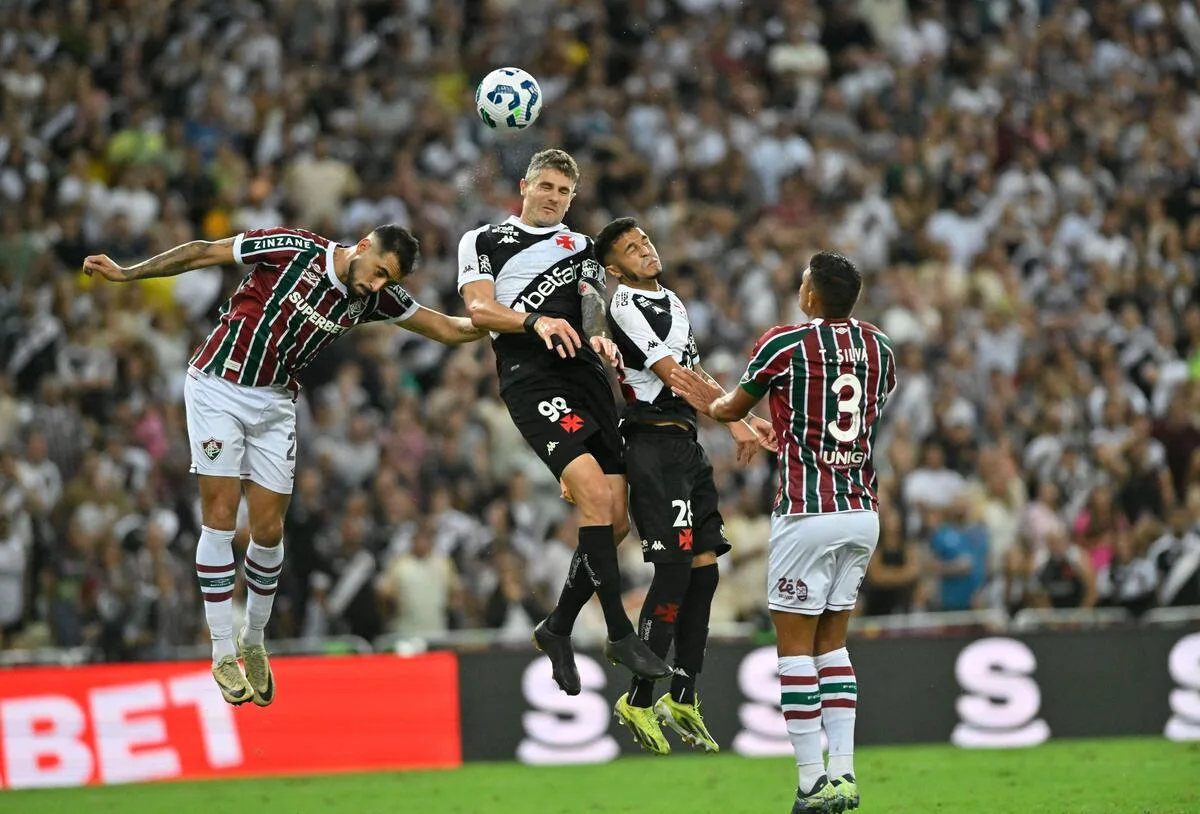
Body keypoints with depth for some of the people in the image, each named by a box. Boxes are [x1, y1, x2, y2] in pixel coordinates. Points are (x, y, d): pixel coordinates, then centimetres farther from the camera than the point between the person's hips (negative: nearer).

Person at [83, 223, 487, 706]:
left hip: (274, 403, 4)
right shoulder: (293, 249, -19)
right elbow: (205, 253, -12)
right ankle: (224, 654, -1)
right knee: (220, 517, -7)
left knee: (268, 529, 1)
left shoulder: (374, 298, -5)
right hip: (218, 388, -4)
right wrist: (125, 273, -10)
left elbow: (448, 329, 2)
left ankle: (254, 642, 22)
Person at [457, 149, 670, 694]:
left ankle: (557, 629, 16)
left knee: (616, 519, -2)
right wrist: (537, 321, -16)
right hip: (531, 379, -5)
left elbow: (593, 312, 18)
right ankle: (620, 635, -20)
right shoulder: (483, 241, 15)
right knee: (596, 496, -23)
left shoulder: (582, 247, 27)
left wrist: (601, 338, -6)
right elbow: (479, 308, 1)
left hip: (586, 375, 5)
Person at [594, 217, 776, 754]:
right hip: (653, 443, -9)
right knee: (674, 570, -13)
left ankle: (682, 698, 12)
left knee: (704, 568, 5)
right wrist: (733, 423, -17)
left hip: (687, 445, 9)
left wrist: (746, 419, 16)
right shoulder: (625, 306, -9)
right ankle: (638, 700, -7)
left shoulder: (673, 302, 20)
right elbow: (672, 376, -15)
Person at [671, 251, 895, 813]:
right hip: (863, 512, 6)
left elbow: (735, 408, 8)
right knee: (832, 642, 14)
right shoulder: (879, 348, 9)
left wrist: (710, 405, 33)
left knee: (795, 646, 0)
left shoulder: (784, 345, -7)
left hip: (808, 513, -6)